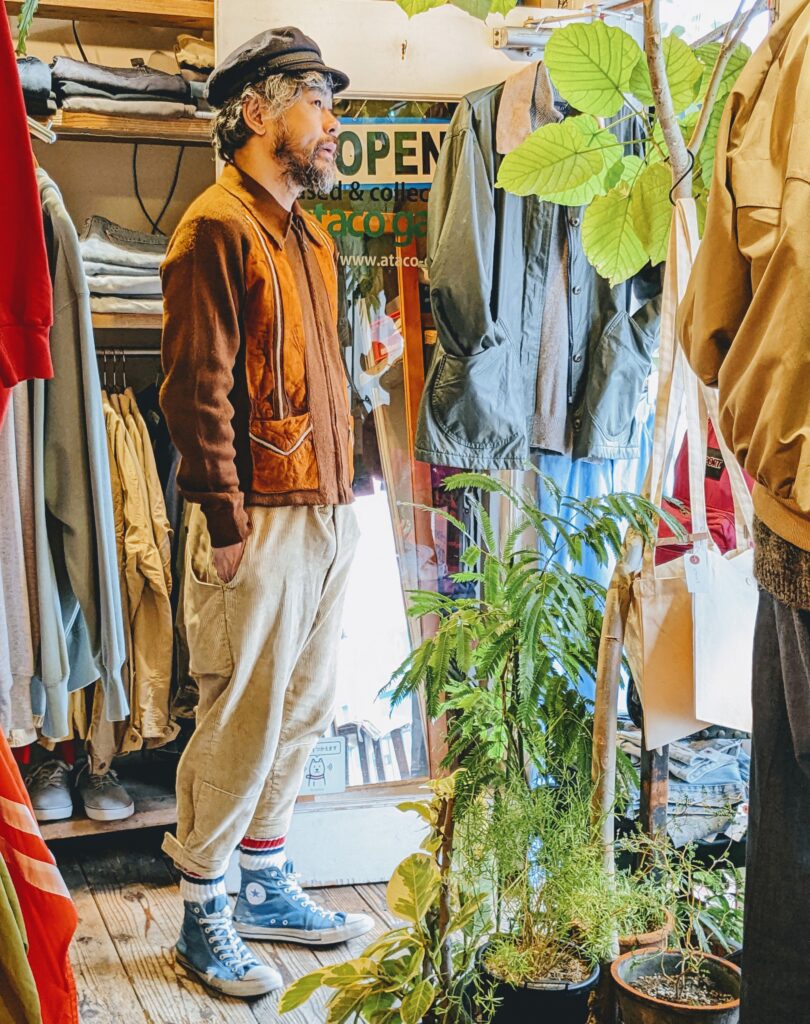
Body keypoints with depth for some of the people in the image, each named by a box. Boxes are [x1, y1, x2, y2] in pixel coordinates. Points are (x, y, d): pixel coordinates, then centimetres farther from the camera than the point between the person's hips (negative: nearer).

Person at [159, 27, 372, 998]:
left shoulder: (307, 235, 18)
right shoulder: (218, 226, -10)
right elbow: (195, 386, -15)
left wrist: (341, 496, 16)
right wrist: (228, 520, -17)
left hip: (327, 517, 9)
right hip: (262, 520, -9)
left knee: (302, 713, 15)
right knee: (242, 723, 0)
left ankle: (264, 886, 30)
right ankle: (203, 917, 16)